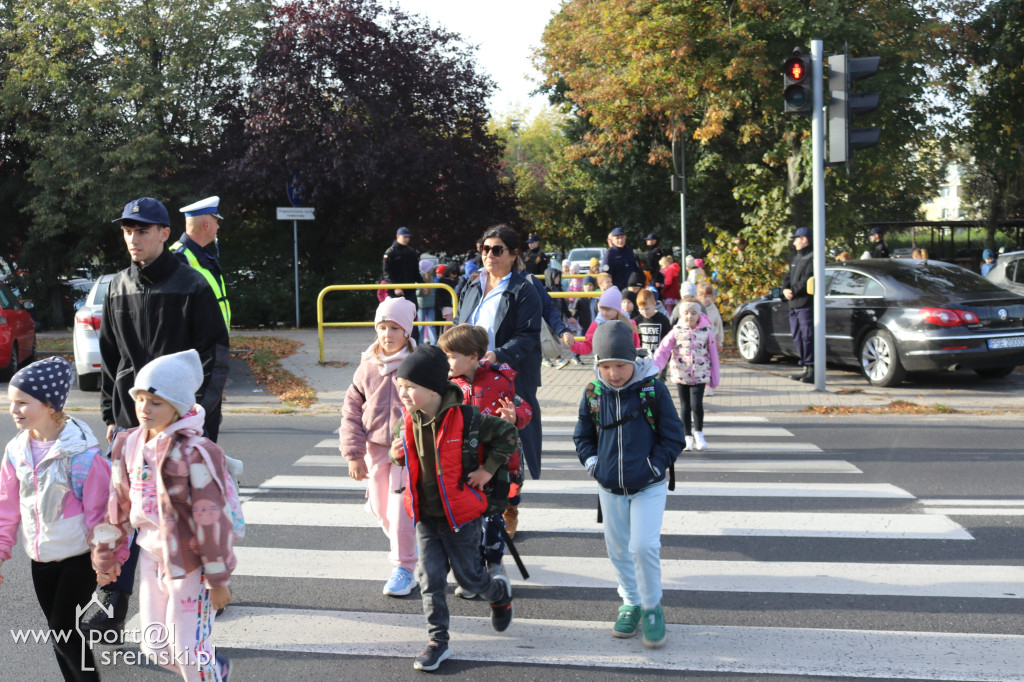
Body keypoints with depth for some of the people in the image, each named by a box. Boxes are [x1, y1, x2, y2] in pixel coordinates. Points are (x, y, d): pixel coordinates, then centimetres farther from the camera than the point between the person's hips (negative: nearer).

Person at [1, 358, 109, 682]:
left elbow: (98, 511, -15)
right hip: (40, 559, 6)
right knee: (59, 632, 15)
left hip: (79, 558, -6)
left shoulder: (82, 453, -20)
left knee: (64, 633, -4)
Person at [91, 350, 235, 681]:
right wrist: (106, 555, 15)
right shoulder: (128, 445, -1)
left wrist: (218, 580, -14)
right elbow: (119, 505, 9)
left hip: (189, 563, -7)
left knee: (187, 649, 1)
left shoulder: (194, 454, -22)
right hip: (152, 557, 7)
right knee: (154, 647, 17)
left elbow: (212, 519, -19)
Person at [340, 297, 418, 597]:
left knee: (401, 510, -8)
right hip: (375, 448, 4)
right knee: (379, 508, 13)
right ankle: (405, 546, 39)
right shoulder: (367, 368, 1)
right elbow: (351, 411, 6)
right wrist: (354, 454, 1)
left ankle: (403, 568, 6)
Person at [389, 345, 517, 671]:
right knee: (430, 579, 4)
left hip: (461, 516, -4)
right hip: (425, 516, 4)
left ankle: (500, 592, 42)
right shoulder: (408, 420, -3)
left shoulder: (464, 417, -20)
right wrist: (398, 452, -7)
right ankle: (438, 642, 18)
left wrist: (488, 468, -10)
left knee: (469, 577, 9)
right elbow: (402, 450, 17)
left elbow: (507, 432, -9)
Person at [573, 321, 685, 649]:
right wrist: (593, 464, -2)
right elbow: (582, 436, 12)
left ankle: (652, 608, 9)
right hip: (610, 488, 4)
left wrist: (653, 467, -12)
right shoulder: (593, 394, -3)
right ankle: (631, 605, 31)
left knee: (644, 546, -12)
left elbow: (673, 437, -5)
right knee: (618, 549, 12)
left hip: (649, 487, -4)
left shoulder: (653, 390, -11)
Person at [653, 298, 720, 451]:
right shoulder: (676, 332, -1)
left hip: (700, 375, -1)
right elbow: (663, 350, -7)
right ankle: (688, 437, 22)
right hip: (681, 375, 1)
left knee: (696, 405, -14)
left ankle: (698, 432, 8)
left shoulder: (706, 332, -1)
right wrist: (655, 366, -23)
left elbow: (713, 355, 4)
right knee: (685, 407, 9)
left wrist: (714, 378, 6)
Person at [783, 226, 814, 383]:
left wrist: (794, 291, -15)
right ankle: (806, 369, 17)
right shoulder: (795, 259, 23)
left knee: (807, 336, -10)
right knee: (797, 338, 11)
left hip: (806, 304, -9)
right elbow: (788, 277, 19)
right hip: (794, 304, 9)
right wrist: (785, 289, 0)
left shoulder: (812, 258, -7)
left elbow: (808, 279, -16)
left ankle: (811, 370, -9)